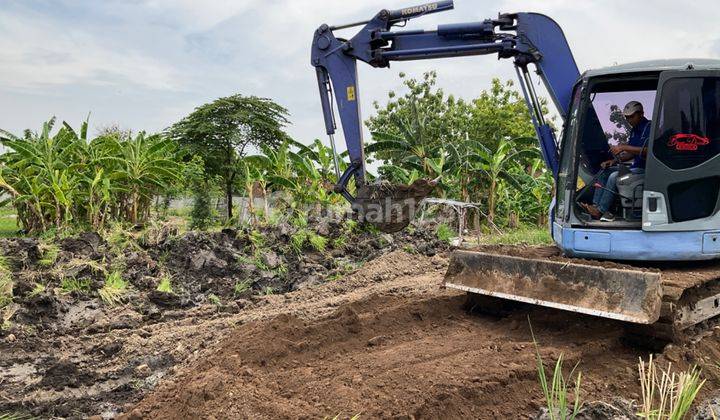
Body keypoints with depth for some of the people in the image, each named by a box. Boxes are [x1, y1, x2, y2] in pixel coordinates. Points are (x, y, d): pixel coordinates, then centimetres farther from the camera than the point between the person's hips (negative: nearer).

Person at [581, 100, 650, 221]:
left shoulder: (649, 127, -12)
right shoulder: (634, 130, 18)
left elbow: (647, 151, -26)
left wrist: (623, 147, -24)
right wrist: (614, 160, 5)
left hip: (645, 169, -10)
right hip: (636, 167, 10)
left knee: (614, 176, -27)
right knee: (604, 172, 2)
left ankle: (601, 210, -24)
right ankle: (595, 205, -11)